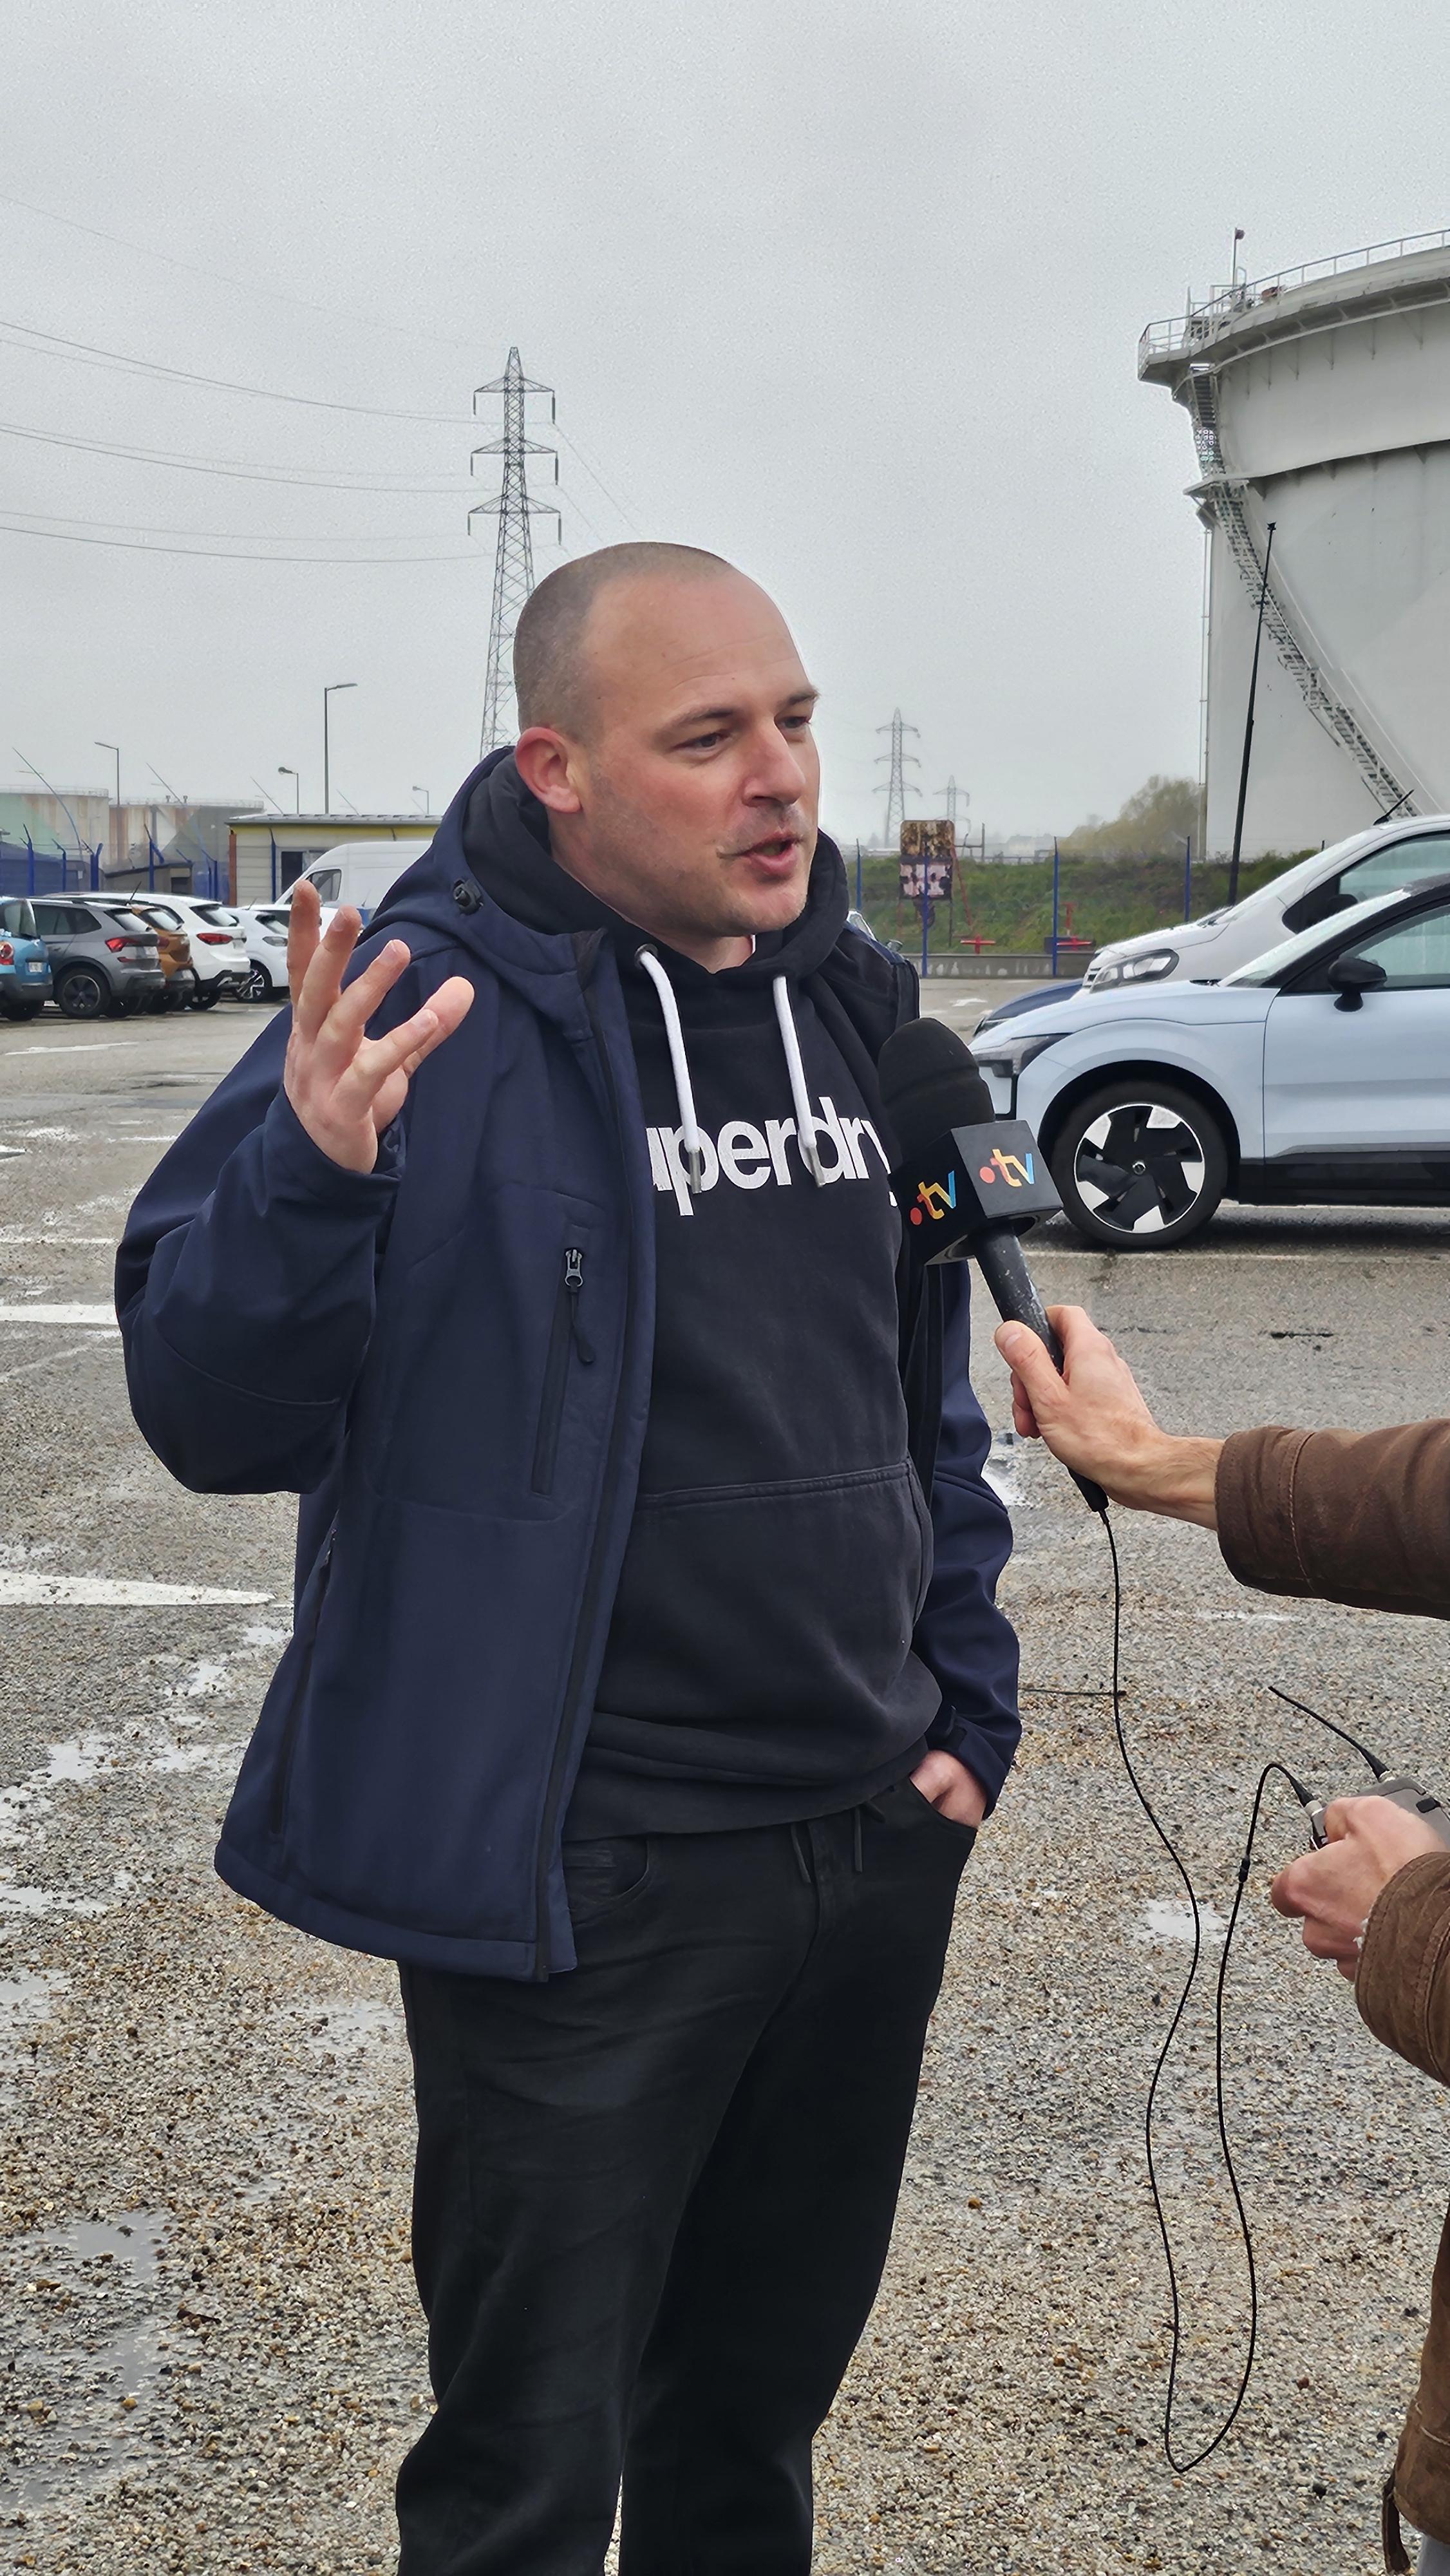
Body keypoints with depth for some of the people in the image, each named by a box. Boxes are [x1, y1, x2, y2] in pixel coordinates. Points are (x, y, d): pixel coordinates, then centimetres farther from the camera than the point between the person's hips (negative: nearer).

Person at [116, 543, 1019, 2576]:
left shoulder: (857, 1003, 5)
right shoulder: (435, 1009, -15)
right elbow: (206, 1414, -17)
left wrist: (965, 1703, 9)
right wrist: (312, 1177, -36)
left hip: (878, 1847, 6)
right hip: (580, 1890, -5)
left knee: (760, 2408, 24)